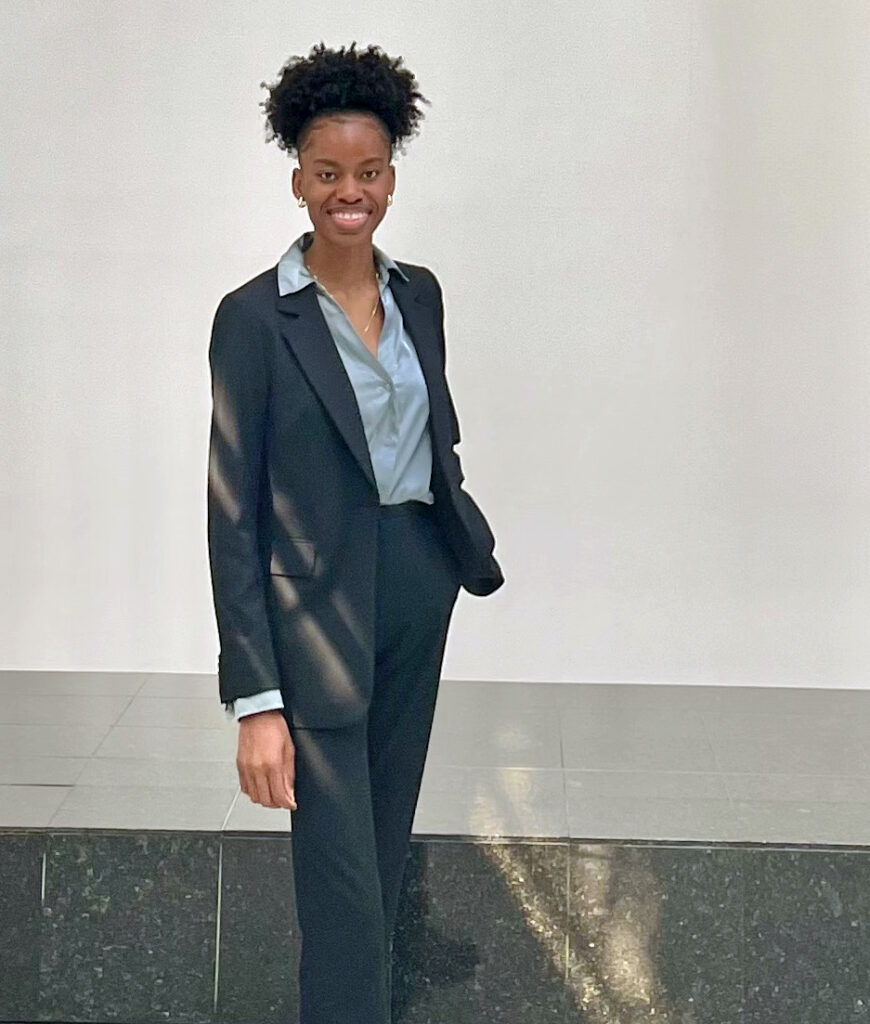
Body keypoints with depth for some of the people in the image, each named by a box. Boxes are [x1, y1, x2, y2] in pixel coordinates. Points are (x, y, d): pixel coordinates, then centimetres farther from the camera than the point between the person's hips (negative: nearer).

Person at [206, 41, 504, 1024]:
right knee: (344, 886, -5)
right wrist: (256, 701, -16)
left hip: (421, 583, 6)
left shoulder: (418, 293, 6)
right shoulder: (252, 316, -11)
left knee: (386, 848, 16)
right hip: (320, 606, -6)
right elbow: (233, 514, -12)